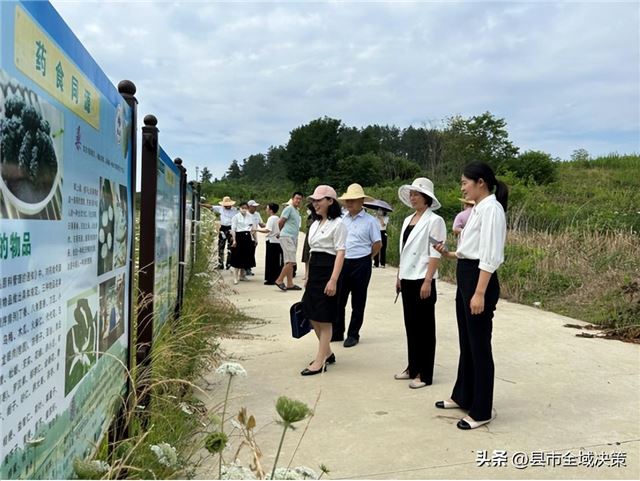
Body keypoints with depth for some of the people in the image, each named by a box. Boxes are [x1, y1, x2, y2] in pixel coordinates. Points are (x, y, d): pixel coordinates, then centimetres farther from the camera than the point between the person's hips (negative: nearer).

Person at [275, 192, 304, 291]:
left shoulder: (296, 211, 20)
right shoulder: (289, 208, -7)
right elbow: (280, 222, -8)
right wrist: (283, 232, 8)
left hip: (293, 238, 9)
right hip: (287, 237, -9)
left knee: (290, 262, 8)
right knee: (290, 261, -13)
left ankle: (290, 284, 11)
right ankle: (279, 280, -5)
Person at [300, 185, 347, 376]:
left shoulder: (337, 223, -10)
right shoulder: (315, 224, 15)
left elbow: (340, 253, -16)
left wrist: (333, 280, -22)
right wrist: (309, 276, 16)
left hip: (327, 271, -8)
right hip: (314, 271, 9)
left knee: (324, 318, -2)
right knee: (311, 314, 12)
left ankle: (319, 362, 5)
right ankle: (327, 353, 28)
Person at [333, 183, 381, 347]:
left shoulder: (370, 221, -6)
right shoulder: (342, 220, 6)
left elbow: (377, 243, -1)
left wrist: (364, 257, 4)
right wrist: (342, 257, 8)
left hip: (361, 264, -4)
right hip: (342, 262, 4)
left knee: (358, 302, 7)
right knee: (338, 299, 9)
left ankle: (353, 335, 18)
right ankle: (337, 332, 21)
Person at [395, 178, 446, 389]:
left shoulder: (434, 221, -10)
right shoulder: (408, 220, 12)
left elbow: (435, 254, -15)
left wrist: (427, 281, -19)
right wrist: (399, 276, 15)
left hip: (422, 280, -7)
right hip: (407, 279, 7)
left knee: (424, 327, 1)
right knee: (410, 325, 13)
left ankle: (424, 374, 10)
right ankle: (413, 367, 24)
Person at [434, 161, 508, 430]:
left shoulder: (491, 208, -14)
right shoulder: (477, 209, 15)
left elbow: (489, 256, -20)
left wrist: (480, 293, -23)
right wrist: (448, 254, 8)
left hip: (479, 279, -10)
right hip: (465, 277, 10)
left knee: (480, 345, 0)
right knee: (466, 342, 19)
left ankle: (482, 411, 12)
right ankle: (463, 396, 33)